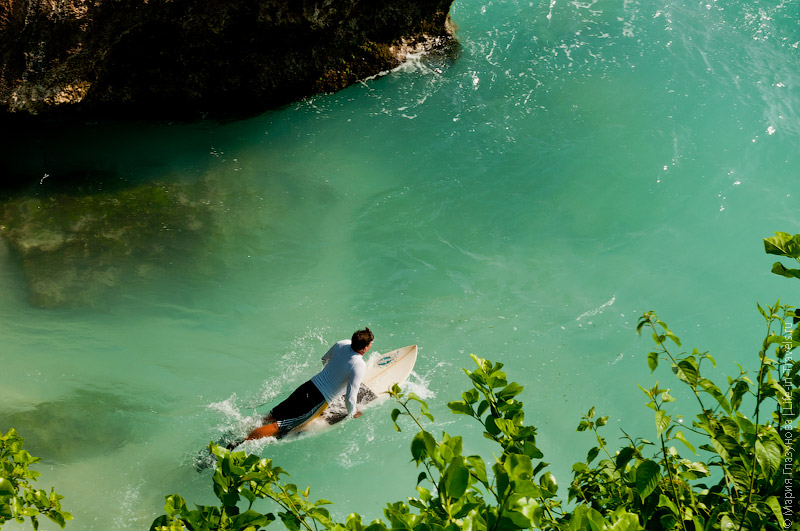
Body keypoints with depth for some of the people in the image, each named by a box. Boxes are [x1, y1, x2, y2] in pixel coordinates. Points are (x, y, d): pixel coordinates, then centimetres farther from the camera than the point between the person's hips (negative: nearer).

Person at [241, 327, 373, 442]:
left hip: (309, 385, 7)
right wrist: (352, 413, 2)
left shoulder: (343, 343, 1)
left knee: (272, 417, 14)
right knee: (277, 427, -4)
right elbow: (350, 399, -20)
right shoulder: (359, 366, -21)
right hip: (318, 400, -7)